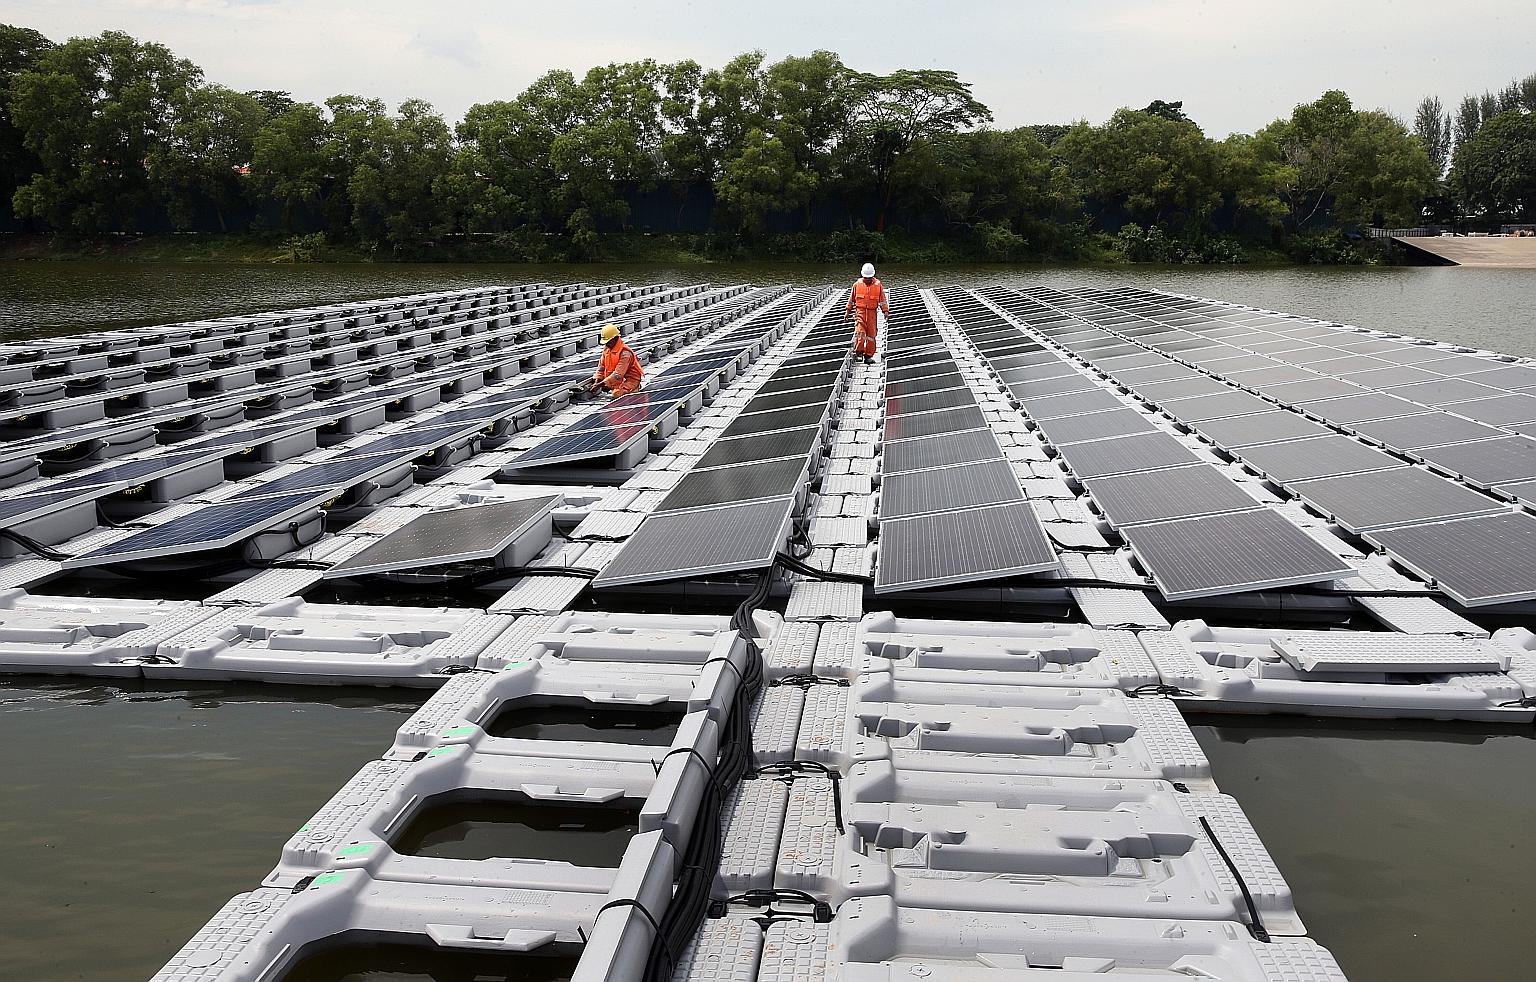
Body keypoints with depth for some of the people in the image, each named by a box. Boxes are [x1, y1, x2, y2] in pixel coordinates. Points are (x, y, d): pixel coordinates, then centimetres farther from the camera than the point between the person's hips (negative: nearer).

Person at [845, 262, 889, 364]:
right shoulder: (857, 284, 3)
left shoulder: (878, 285, 3)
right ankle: (859, 351, -9)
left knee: (871, 333, 1)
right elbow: (851, 299, 13)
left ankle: (869, 355, 7)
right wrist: (848, 311, 15)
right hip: (860, 311, -1)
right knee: (860, 331, -18)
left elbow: (882, 300, 8)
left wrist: (886, 311, 2)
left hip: (872, 312, 1)